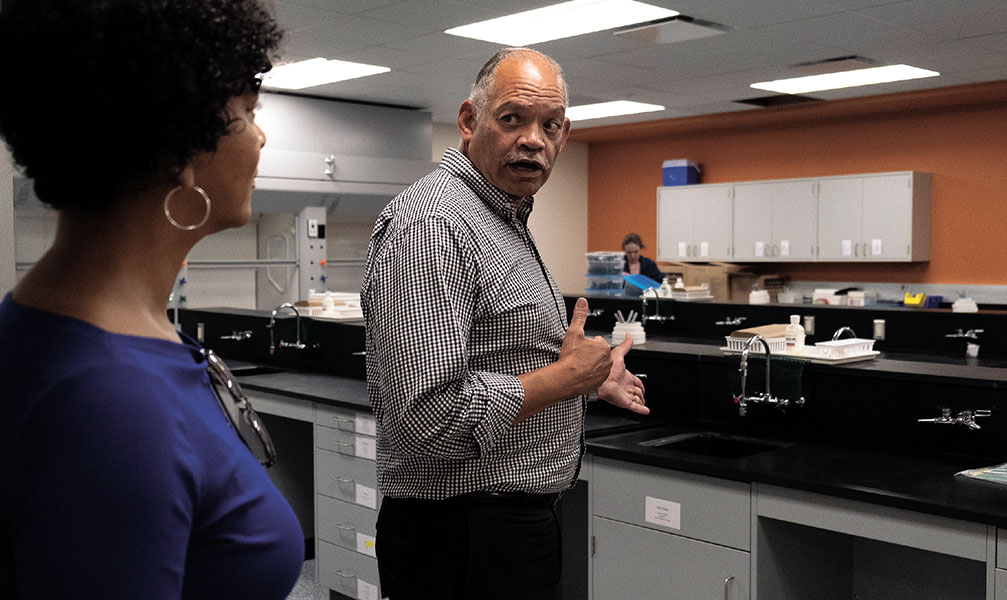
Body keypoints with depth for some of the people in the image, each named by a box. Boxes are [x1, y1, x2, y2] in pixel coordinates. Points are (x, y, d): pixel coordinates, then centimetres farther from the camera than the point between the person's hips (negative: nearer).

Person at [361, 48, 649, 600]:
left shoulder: (506, 221, 11)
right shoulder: (432, 225, -22)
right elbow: (435, 419, -29)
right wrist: (569, 375, -19)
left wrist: (589, 378, 18)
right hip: (464, 541, -10)